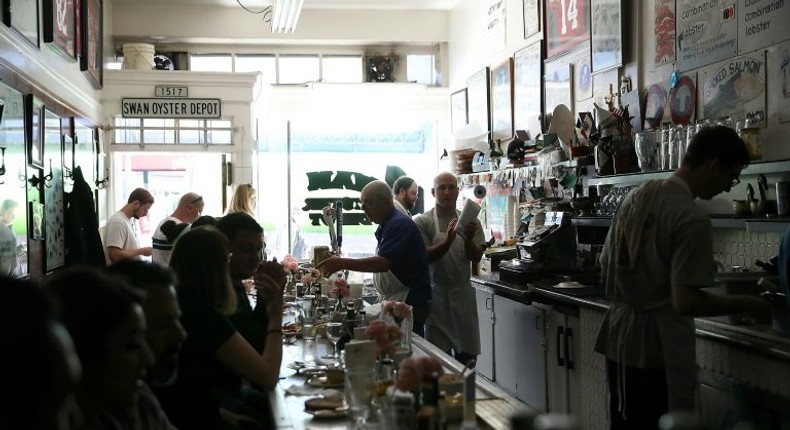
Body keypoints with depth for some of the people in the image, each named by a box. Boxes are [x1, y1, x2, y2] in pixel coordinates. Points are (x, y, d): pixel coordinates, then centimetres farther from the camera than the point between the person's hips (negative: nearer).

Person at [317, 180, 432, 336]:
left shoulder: (399, 224, -17)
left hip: (410, 303, -10)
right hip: (394, 302, 10)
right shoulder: (385, 225, 15)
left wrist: (343, 263, -31)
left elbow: (384, 263, -30)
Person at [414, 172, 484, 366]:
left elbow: (476, 257, 1)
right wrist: (448, 240, -28)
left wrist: (468, 239, -21)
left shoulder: (470, 220, 6)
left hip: (463, 294, 3)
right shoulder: (422, 222, -3)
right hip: (436, 294, -3)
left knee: (468, 355, 7)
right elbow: (424, 257, -12)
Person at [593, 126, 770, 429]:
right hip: (657, 351, -8)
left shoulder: (635, 197, 7)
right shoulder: (692, 218, -19)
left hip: (619, 339, 8)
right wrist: (749, 305, -11)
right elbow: (685, 302, -23)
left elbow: (606, 267, 14)